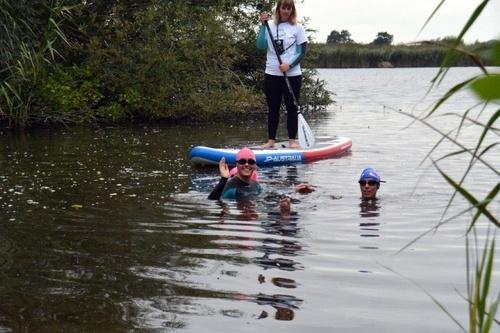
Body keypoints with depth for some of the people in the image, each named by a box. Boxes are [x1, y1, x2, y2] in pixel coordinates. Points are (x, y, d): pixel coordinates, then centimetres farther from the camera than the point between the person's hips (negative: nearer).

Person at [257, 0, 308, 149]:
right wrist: (263, 24, -11)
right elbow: (261, 46, -6)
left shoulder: (298, 28, 0)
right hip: (272, 74, 2)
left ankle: (292, 140, 12)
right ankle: (271, 140, 13)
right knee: (273, 108, 7)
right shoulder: (270, 26, 4)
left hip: (292, 75, -2)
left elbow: (302, 52, -2)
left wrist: (289, 65, -16)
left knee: (292, 107, 4)